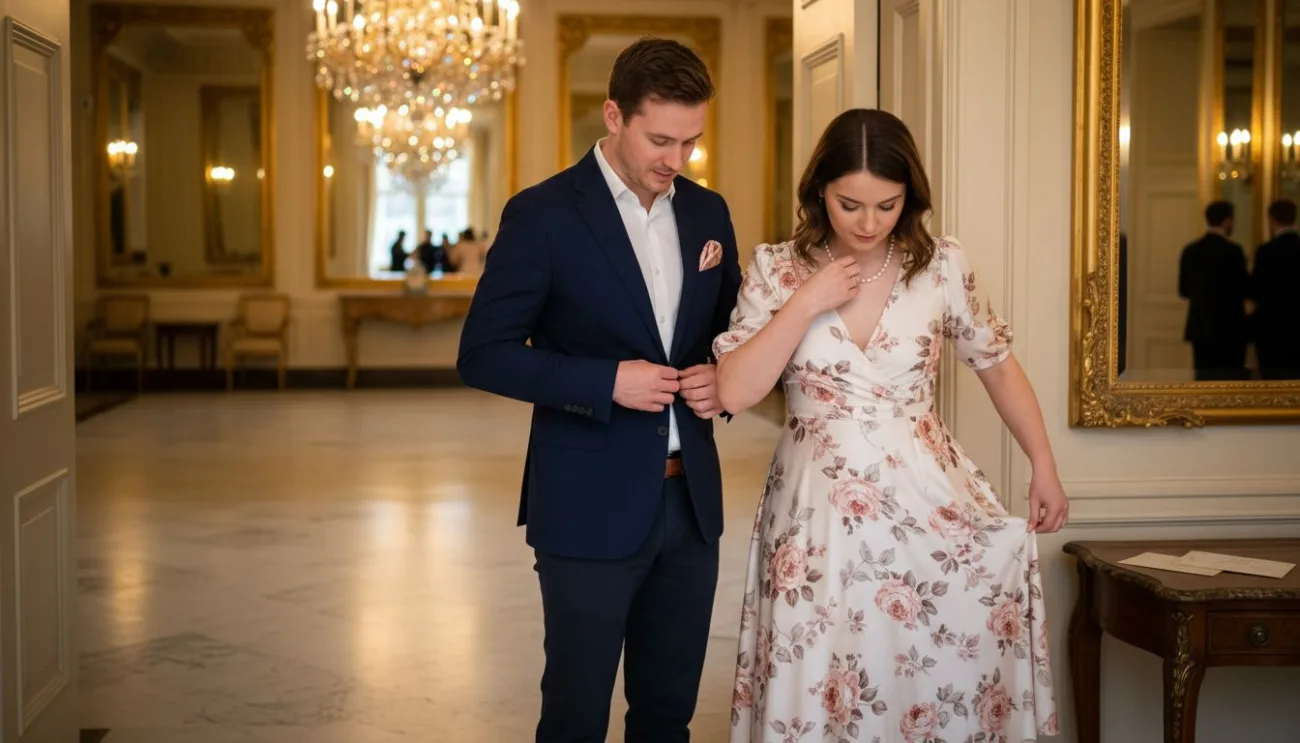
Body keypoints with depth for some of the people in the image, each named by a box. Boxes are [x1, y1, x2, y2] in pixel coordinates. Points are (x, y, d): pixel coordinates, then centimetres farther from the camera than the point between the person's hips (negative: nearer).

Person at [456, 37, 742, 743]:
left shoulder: (707, 212, 7)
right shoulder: (543, 214, -10)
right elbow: (482, 354, -10)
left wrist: (723, 380, -4)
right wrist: (606, 381, -20)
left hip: (690, 499, 5)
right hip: (591, 506, -5)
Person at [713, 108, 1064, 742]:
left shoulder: (941, 265, -1)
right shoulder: (775, 270, -2)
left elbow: (997, 364, 11)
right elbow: (733, 393, -10)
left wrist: (1044, 468, 10)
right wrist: (805, 305, -14)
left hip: (928, 507, 0)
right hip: (819, 518, 0)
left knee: (945, 678, -4)